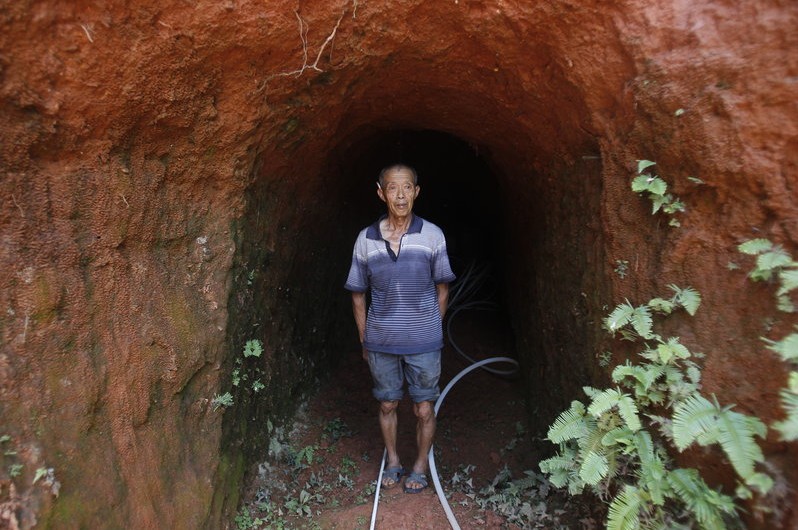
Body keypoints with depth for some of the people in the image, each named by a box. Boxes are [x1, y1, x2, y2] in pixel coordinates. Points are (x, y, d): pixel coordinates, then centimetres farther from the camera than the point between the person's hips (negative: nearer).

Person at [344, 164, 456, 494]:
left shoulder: (432, 235, -7)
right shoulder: (366, 239, -4)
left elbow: (442, 289, 3)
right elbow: (358, 294, 4)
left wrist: (431, 328, 5)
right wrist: (364, 339, 6)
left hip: (423, 342, -1)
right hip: (380, 342, 2)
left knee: (424, 409, 11)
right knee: (387, 405, 17)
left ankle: (420, 466, 35)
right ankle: (393, 461, 41)